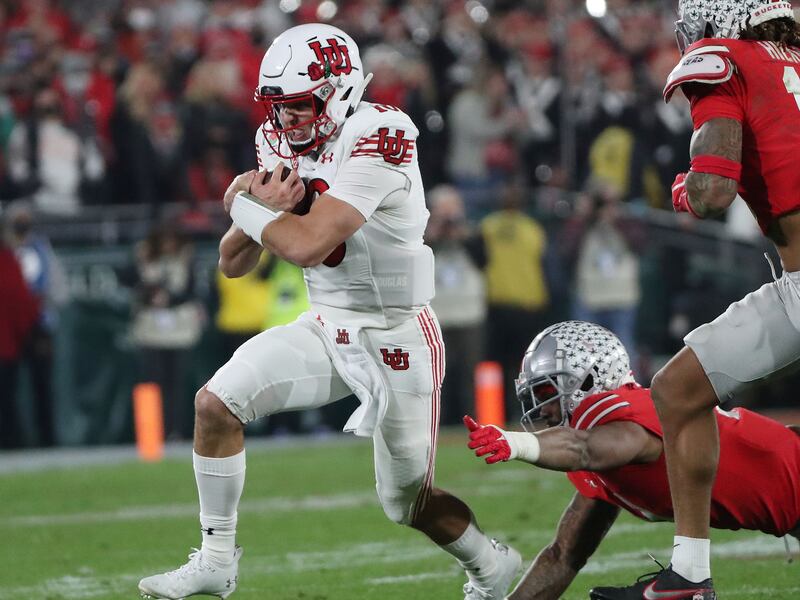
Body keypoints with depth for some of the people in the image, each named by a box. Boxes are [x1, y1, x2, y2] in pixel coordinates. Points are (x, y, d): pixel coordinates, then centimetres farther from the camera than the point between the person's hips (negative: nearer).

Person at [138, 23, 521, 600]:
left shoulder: (377, 139, -24)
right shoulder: (285, 149, 1)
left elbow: (308, 246, -33)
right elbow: (234, 264, 4)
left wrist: (246, 204, -16)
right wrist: (267, 207, -15)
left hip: (397, 338, -7)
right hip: (327, 328, 7)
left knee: (409, 501, 4)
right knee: (215, 402, -10)